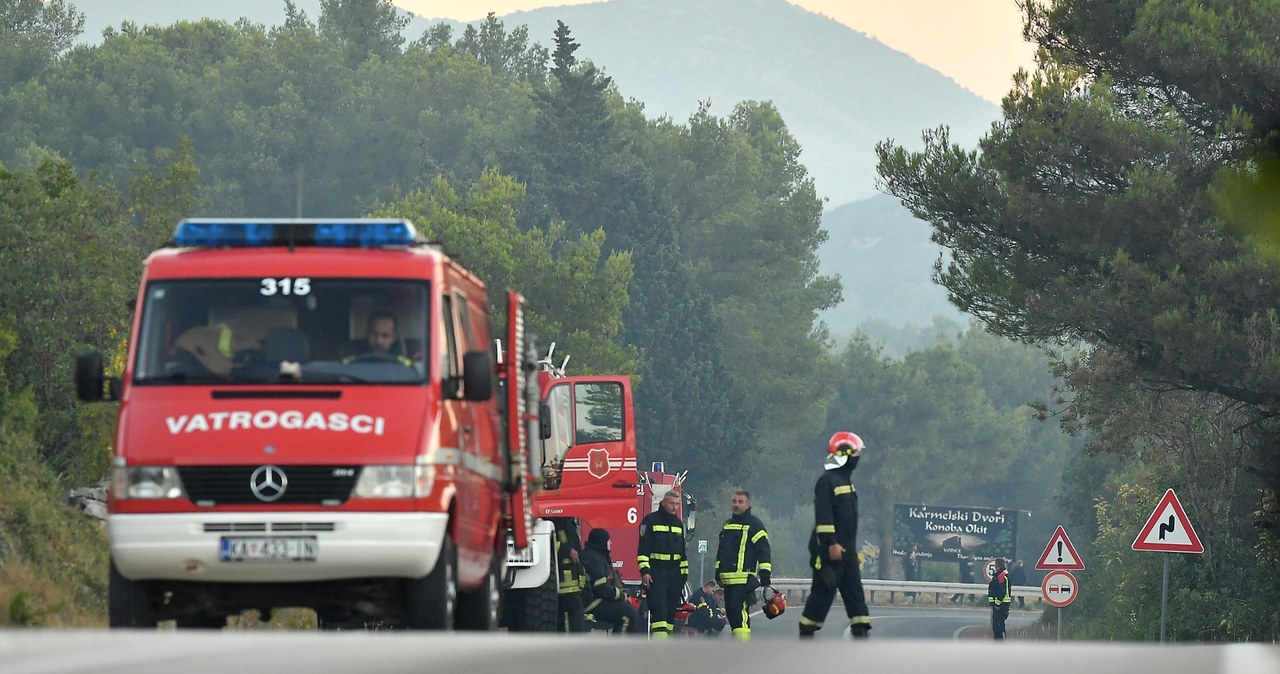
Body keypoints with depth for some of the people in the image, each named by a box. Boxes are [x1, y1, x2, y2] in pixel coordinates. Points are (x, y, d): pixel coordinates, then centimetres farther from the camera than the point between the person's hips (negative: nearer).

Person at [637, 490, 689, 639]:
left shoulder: (678, 523, 17)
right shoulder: (651, 521, -2)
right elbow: (643, 548, -7)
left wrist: (684, 573, 18)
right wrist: (644, 571, -15)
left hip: (674, 574, 6)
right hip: (656, 572, -6)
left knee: (671, 610, 5)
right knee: (658, 608, -14)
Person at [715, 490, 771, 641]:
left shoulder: (754, 525, -4)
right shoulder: (727, 525, 21)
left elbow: (763, 550, -8)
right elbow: (720, 550, 31)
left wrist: (765, 574, -14)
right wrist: (718, 571, 28)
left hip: (744, 579, -8)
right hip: (728, 578, 8)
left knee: (739, 610, -18)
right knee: (730, 611, 8)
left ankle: (743, 643, -22)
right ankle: (737, 640, 15)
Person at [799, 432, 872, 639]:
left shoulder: (846, 480, 18)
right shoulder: (827, 481, -12)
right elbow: (823, 516, -19)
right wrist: (831, 544, -24)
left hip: (846, 549, 9)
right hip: (829, 550, -9)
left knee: (854, 591, 3)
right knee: (823, 591, -5)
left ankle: (860, 630, 1)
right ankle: (806, 632, 3)